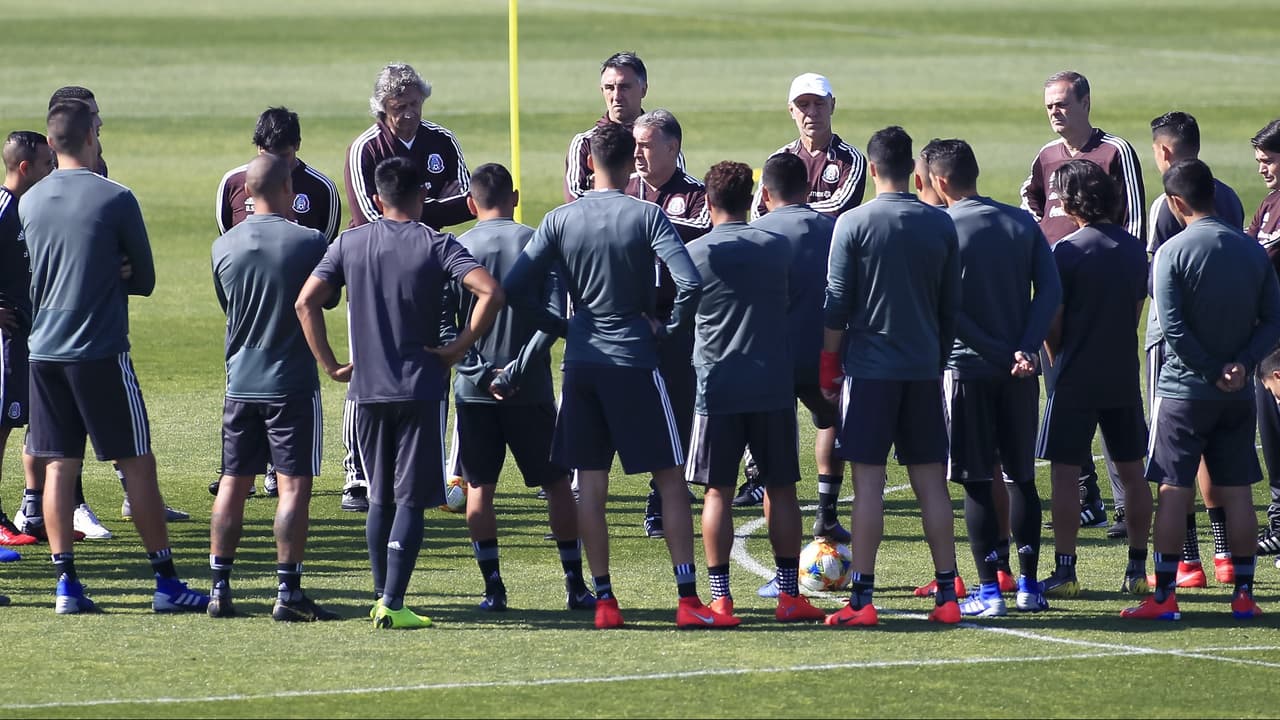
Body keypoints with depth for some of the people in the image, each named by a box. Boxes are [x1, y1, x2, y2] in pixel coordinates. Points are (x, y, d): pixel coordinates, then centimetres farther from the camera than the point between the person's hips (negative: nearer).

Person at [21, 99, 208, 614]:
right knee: (137, 464, 1)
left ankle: (66, 584, 3)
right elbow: (145, 280, 1)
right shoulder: (115, 200, -9)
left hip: (44, 352, 5)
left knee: (59, 466, 7)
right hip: (102, 352, -5)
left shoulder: (29, 203, 6)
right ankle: (166, 583, 2)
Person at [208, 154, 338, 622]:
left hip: (240, 384, 4)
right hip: (293, 383, -4)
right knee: (294, 485, -2)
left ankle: (219, 589, 11)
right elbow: (328, 298, 3)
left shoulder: (224, 246, 2)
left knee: (233, 484, 11)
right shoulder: (309, 243, -11)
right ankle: (288, 592, -5)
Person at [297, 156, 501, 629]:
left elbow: (306, 302, -2)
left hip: (367, 390, 3)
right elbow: (490, 293, -18)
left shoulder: (349, 244, 4)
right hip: (420, 389, -3)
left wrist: (329, 364, 3)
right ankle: (393, 604, -11)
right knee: (410, 500, -2)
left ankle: (380, 598, 19)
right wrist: (458, 348, -9)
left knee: (380, 499, 16)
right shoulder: (436, 245, -5)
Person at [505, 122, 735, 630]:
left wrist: (559, 327, 9)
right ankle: (689, 601, -2)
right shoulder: (647, 216, -8)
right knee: (671, 481, 3)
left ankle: (604, 601, 6)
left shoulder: (560, 221, 2)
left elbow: (516, 288, -2)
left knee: (590, 486, 8)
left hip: (581, 362, 3)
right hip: (634, 363, -3)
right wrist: (669, 330, -3)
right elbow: (689, 283, -19)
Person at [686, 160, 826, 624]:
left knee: (718, 492, 3)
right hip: (773, 385, 2)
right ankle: (789, 594, 6)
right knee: (781, 489, 7)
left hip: (717, 388, -2)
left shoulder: (694, 254, -4)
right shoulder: (778, 248, 4)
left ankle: (720, 597, -1)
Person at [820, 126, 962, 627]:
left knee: (868, 479, -3)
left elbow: (837, 304, -6)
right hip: (925, 369, 4)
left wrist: (828, 363, 3)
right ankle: (946, 594, 8)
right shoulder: (940, 225, 5)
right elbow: (951, 304, 11)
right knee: (930, 480, 8)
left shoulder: (853, 224, -7)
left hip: (870, 365, -4)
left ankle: (861, 599, -6)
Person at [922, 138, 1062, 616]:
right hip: (1021, 371, 4)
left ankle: (988, 591, -2)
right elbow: (1050, 291, -2)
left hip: (967, 367, -4)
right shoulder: (1024, 223, 7)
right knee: (1022, 476, 12)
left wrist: (992, 350, -8)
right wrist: (1025, 348, -9)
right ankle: (1029, 585, 13)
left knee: (976, 482, 0)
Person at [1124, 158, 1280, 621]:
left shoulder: (1173, 252, -10)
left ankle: (1164, 596, -2)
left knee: (1174, 491, -1)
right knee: (1238, 492, 8)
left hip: (1183, 390, -4)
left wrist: (1212, 372, -10)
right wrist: (1243, 364, -7)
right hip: (1239, 394, 4)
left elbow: (1172, 328, -17)